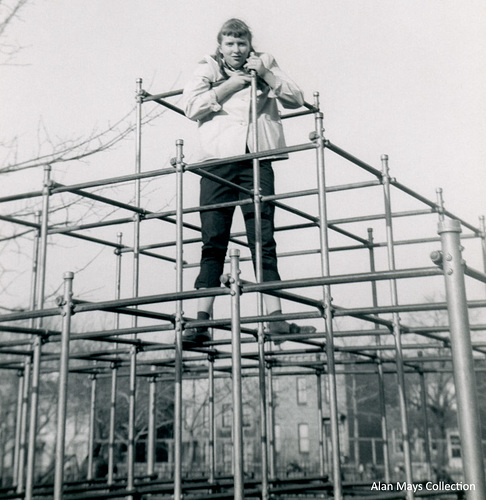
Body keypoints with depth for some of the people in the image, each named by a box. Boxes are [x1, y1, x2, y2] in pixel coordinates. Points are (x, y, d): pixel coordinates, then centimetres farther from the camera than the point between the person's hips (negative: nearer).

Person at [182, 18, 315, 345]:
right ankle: (202, 320, -5)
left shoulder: (265, 67, 21)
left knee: (264, 240, -5)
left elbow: (297, 100, 10)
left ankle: (275, 316, -8)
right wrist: (227, 88, -3)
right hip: (217, 161, 0)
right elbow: (192, 107, 3)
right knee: (213, 242, -4)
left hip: (256, 161, 0)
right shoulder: (207, 71, 19)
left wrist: (265, 75, -1)